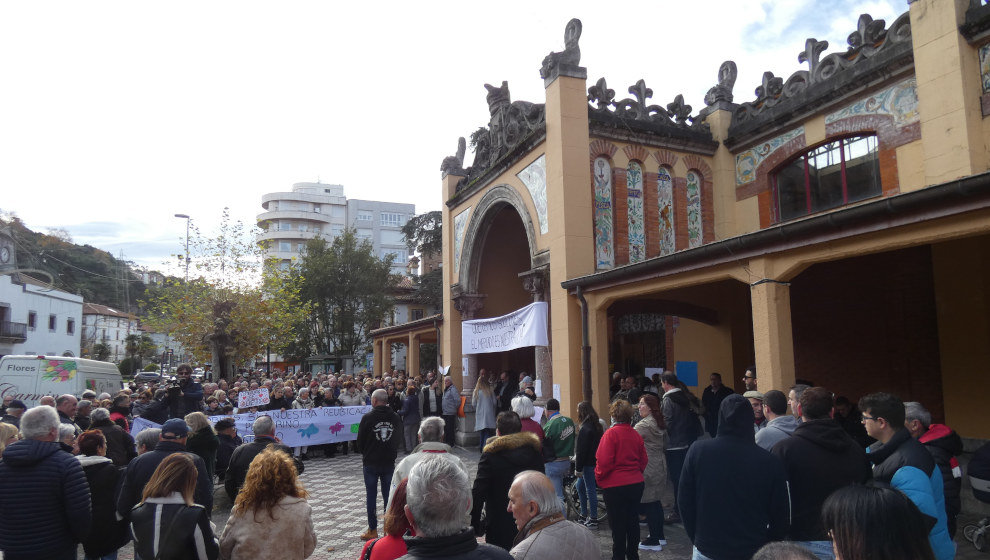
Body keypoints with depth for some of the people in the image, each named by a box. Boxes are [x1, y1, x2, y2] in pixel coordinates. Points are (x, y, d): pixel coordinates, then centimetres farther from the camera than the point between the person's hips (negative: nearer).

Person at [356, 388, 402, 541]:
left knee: (371, 495, 6)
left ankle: (373, 530, 10)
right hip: (389, 462, 3)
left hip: (370, 463, -3)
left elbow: (360, 442, -3)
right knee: (388, 495, 11)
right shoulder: (395, 418, -1)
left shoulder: (367, 418, -12)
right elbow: (399, 439, 8)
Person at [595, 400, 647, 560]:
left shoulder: (611, 433, -16)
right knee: (633, 521, 17)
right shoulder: (635, 434, 3)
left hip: (615, 486, -6)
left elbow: (604, 461, -18)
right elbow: (644, 460, 11)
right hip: (636, 484, 6)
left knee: (617, 525, 4)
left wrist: (599, 478, -2)